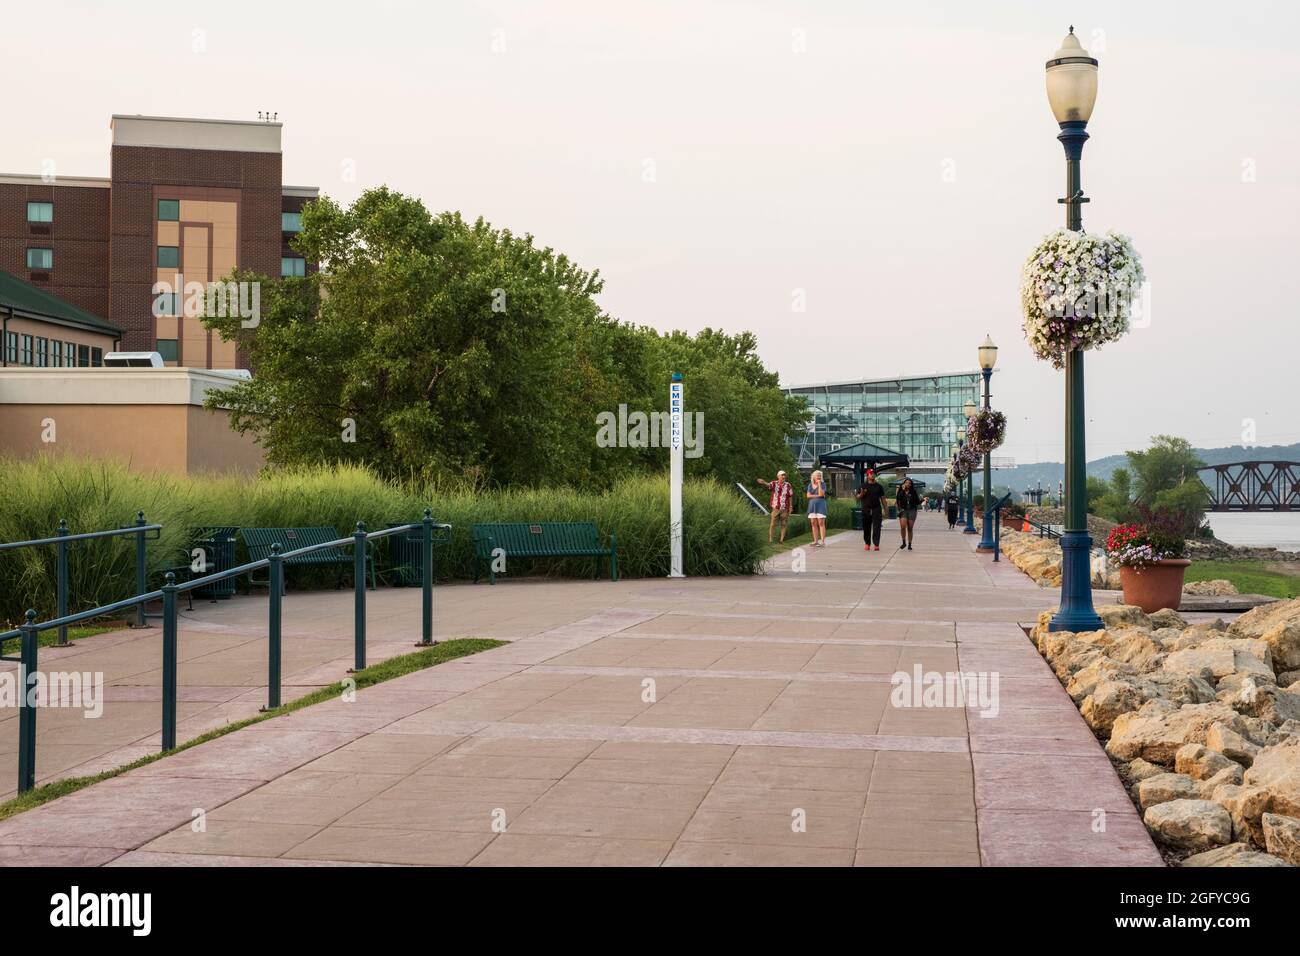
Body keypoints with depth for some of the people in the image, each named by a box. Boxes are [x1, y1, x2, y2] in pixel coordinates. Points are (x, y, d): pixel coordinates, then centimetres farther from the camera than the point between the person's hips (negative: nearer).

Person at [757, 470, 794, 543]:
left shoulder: (788, 485, 2)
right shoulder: (774, 484, 0)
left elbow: (791, 496, 5)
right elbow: (768, 485, -20)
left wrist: (791, 507, 1)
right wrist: (763, 482, -44)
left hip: (785, 509, 1)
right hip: (775, 508, -1)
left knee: (784, 524, 3)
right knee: (772, 524, 0)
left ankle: (782, 540, 10)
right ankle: (770, 539, 5)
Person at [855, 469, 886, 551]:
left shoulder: (879, 486, 10)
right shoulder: (863, 486, 8)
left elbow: (882, 498, 12)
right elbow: (858, 497, 9)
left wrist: (884, 510, 7)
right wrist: (861, 494, -13)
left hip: (876, 510, -1)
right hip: (866, 510, 1)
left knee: (876, 528, -8)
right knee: (866, 528, 6)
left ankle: (876, 544, -11)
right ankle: (867, 543, 18)